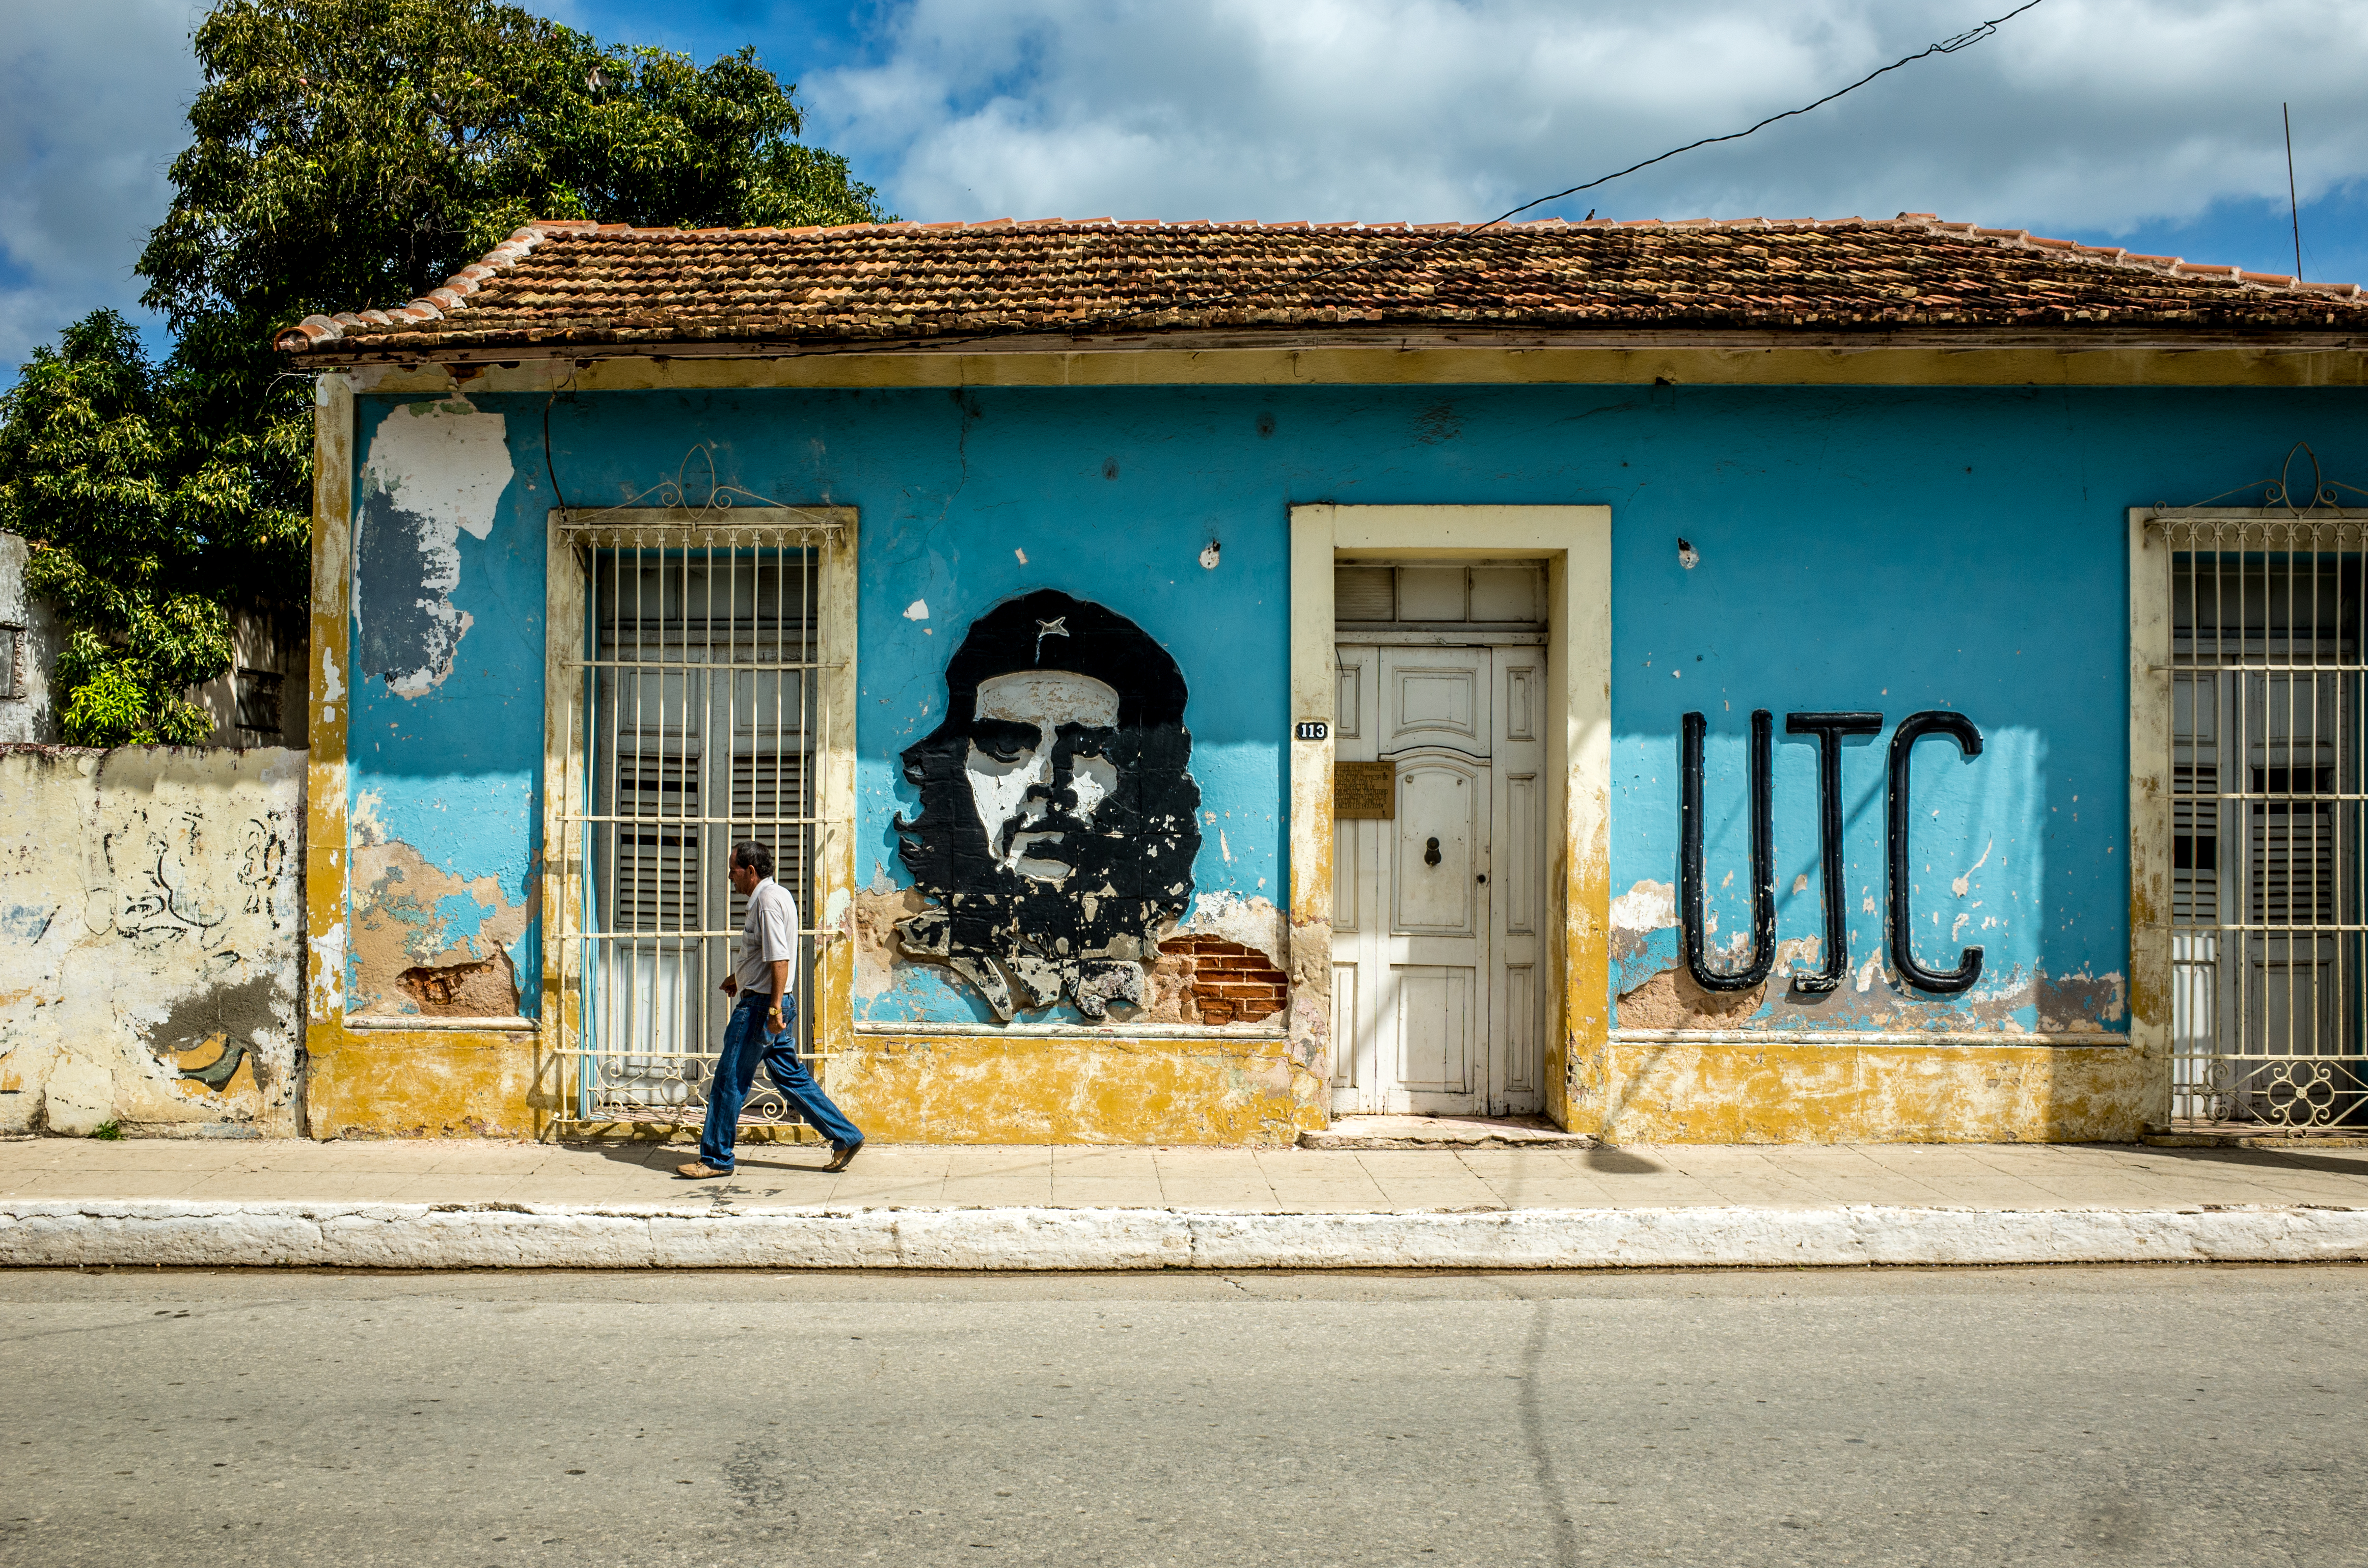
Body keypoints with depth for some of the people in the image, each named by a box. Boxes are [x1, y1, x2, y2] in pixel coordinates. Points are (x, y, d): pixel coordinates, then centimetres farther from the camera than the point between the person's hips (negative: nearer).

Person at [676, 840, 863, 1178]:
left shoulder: (768, 900, -16)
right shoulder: (776, 895, 16)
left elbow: (779, 959, -24)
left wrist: (774, 1008, -26)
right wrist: (738, 976, 41)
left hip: (761, 1004, -10)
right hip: (773, 1003, 10)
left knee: (729, 1080, -2)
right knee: (791, 1076, 13)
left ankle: (715, 1159, 5)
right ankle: (845, 1137, 12)